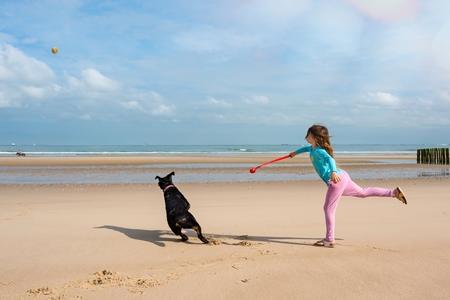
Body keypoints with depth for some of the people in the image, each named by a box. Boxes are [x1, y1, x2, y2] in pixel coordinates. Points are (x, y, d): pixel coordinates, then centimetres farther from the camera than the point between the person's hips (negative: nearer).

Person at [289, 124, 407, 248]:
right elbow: (307, 148, 42)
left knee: (328, 209, -5)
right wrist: (296, 152, 52)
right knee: (363, 192, 23)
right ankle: (394, 192, 28)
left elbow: (330, 159, -34)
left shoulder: (318, 151, -14)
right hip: (342, 177, 10)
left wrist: (333, 172, -51)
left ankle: (329, 240, -1)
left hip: (337, 180, -10)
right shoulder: (313, 148, 15)